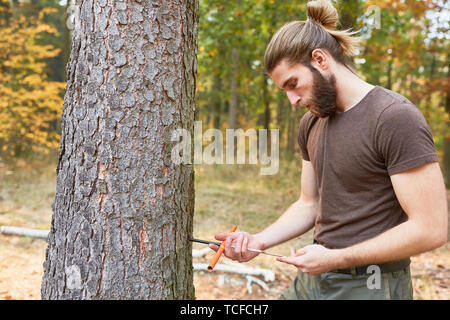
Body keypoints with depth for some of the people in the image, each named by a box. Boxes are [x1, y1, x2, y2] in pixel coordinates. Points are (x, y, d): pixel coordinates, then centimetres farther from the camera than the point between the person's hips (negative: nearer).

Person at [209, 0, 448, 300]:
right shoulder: (311, 122, 7)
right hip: (314, 279, 7)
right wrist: (259, 241, -2)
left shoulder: (396, 117, -18)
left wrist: (335, 258, -19)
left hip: (370, 286, -7)